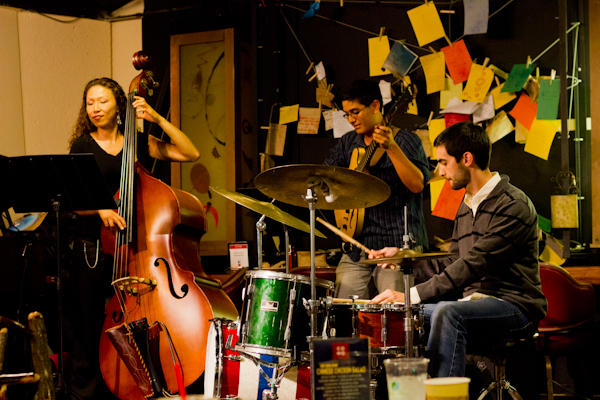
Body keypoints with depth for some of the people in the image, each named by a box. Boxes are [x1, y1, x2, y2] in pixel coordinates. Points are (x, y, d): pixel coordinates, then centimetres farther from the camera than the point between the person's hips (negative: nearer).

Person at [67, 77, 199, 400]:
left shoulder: (140, 143, 10)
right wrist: (100, 209, -22)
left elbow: (191, 154, 4)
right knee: (87, 329, 1)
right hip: (92, 249, -2)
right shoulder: (82, 146, 4)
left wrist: (158, 120, -3)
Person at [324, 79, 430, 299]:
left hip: (396, 243, -6)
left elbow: (417, 184, -18)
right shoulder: (348, 143, 14)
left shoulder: (406, 141, -4)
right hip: (357, 244, 6)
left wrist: (391, 147, -27)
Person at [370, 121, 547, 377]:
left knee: (447, 313, -33)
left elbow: (474, 265, -24)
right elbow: (452, 265, 20)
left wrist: (413, 295, -27)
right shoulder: (466, 206, 15)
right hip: (474, 304, 9)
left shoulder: (513, 205, -16)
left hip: (515, 308, -9)